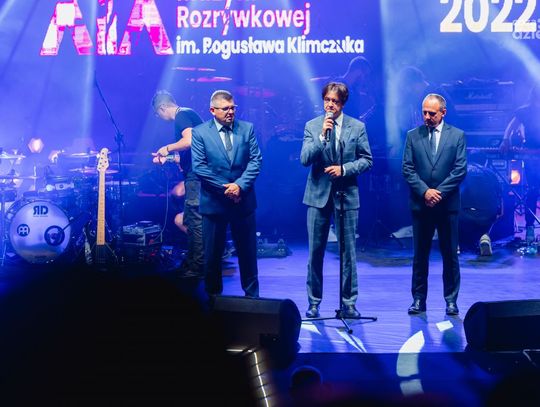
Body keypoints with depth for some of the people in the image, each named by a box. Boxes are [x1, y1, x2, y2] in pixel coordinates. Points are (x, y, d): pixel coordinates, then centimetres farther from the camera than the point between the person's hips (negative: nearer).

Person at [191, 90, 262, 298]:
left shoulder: (247, 128, 4)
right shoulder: (200, 132, -2)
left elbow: (256, 160, -1)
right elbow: (199, 167, -8)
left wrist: (240, 185, -15)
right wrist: (225, 188, -13)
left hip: (243, 201, 2)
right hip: (214, 202, -2)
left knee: (248, 252, 8)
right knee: (212, 254, 6)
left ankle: (252, 296, 19)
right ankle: (214, 297, 19)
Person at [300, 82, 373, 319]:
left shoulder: (357, 127, 2)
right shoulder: (312, 126, 2)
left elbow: (367, 159, 2)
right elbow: (305, 160, -8)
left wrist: (344, 169, -13)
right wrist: (322, 135, -18)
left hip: (346, 194, 0)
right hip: (318, 194, 0)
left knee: (348, 252, 3)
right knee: (316, 252, 5)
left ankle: (348, 303, 12)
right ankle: (314, 302, 16)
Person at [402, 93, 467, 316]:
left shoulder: (457, 135, 4)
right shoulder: (413, 135, 7)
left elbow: (460, 169, -3)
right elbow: (407, 169, 1)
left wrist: (439, 192, -12)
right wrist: (425, 191, -12)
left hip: (448, 204, -1)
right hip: (420, 204, 1)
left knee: (450, 254, 4)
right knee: (420, 254, 5)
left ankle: (451, 300, 12)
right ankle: (419, 299, 11)